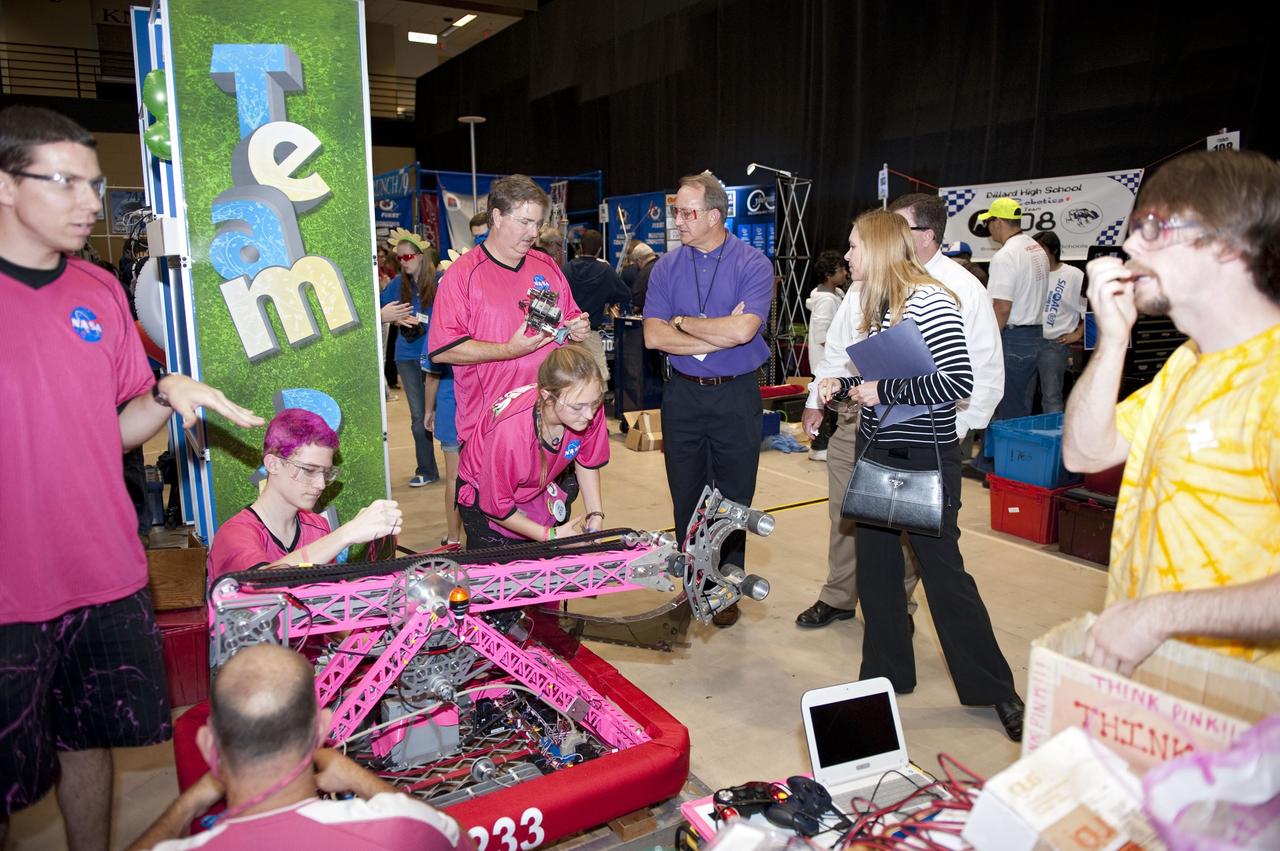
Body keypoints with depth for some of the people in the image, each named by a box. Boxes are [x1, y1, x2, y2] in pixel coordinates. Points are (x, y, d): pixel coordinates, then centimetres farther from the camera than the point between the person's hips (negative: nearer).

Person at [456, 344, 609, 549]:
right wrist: (551, 535, -23)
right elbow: (496, 507, -25)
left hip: (540, 489, 4)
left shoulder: (589, 409, -27)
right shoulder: (510, 430, -41)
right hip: (485, 494, -4)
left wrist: (596, 515, -12)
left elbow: (586, 463, -4)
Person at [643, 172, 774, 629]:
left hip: (736, 395, -3)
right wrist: (718, 336, -14)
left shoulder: (753, 264, -7)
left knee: (733, 500, 8)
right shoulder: (667, 266, 2)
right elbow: (654, 336, -8)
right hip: (682, 394, 3)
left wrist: (684, 322, -9)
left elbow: (742, 329, -22)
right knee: (686, 498, 12)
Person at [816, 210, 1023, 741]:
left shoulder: (930, 301, -16)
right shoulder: (877, 304, 11)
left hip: (924, 458, -8)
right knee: (874, 567, 12)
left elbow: (957, 382, -23)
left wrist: (881, 391, -20)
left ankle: (996, 689, 20)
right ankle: (886, 674, 29)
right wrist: (843, 385, 4)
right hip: (876, 450, 8)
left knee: (943, 571, 1)